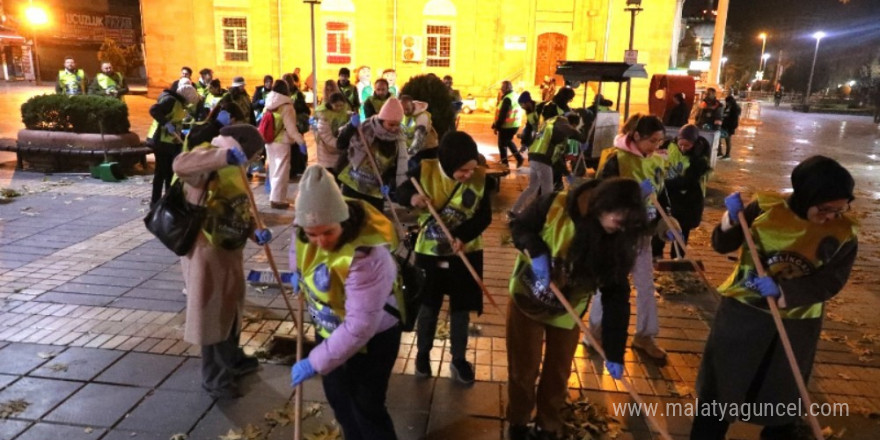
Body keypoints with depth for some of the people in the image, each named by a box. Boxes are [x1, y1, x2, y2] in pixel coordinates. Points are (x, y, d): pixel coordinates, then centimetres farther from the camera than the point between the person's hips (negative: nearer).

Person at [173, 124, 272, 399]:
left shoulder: (235, 169, 12)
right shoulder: (208, 157, -17)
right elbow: (180, 165, -40)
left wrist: (255, 231, -4)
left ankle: (232, 361, 43)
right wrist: (225, 155, -50)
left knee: (230, 307, 23)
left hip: (230, 249, 9)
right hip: (206, 251, -9)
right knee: (211, 313, 3)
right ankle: (214, 378, 19)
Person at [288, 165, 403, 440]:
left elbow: (360, 326, -38)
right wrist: (297, 270, 3)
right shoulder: (308, 227, -17)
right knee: (338, 401, 25)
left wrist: (315, 363, -32)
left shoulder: (367, 256, -40)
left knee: (367, 409, 6)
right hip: (329, 331, 8)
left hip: (371, 339, -8)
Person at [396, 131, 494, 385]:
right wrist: (411, 198, -29)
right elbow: (400, 192, -4)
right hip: (429, 252, -1)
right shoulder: (425, 171, -16)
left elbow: (485, 216, -9)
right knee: (428, 307, 14)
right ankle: (423, 353, 39)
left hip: (467, 253, 1)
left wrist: (464, 236, -27)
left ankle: (458, 359, 34)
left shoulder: (481, 178, -14)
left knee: (461, 309, 14)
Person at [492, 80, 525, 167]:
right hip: (515, 124, 9)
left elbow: (502, 114, -23)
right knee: (509, 141, 26)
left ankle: (504, 163, 11)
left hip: (507, 125, -9)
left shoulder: (507, 98, -21)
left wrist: (496, 126, -16)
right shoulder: (515, 96, 10)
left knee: (502, 144, 5)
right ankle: (519, 157, 19)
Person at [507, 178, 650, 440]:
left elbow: (616, 296, -15)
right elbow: (519, 227, -11)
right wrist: (537, 251, -32)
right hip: (527, 299, -2)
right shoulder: (555, 205, -26)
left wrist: (614, 351, -16)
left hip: (567, 311, 2)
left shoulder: (617, 242, -18)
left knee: (558, 374, 14)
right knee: (523, 370, 9)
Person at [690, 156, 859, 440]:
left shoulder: (845, 233, -11)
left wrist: (782, 290, -29)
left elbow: (831, 282, -15)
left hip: (797, 323, 1)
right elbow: (722, 246, -8)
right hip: (743, 311, 0)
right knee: (721, 381, 15)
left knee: (783, 394, 20)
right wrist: (732, 219, -28)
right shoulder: (766, 207, -14)